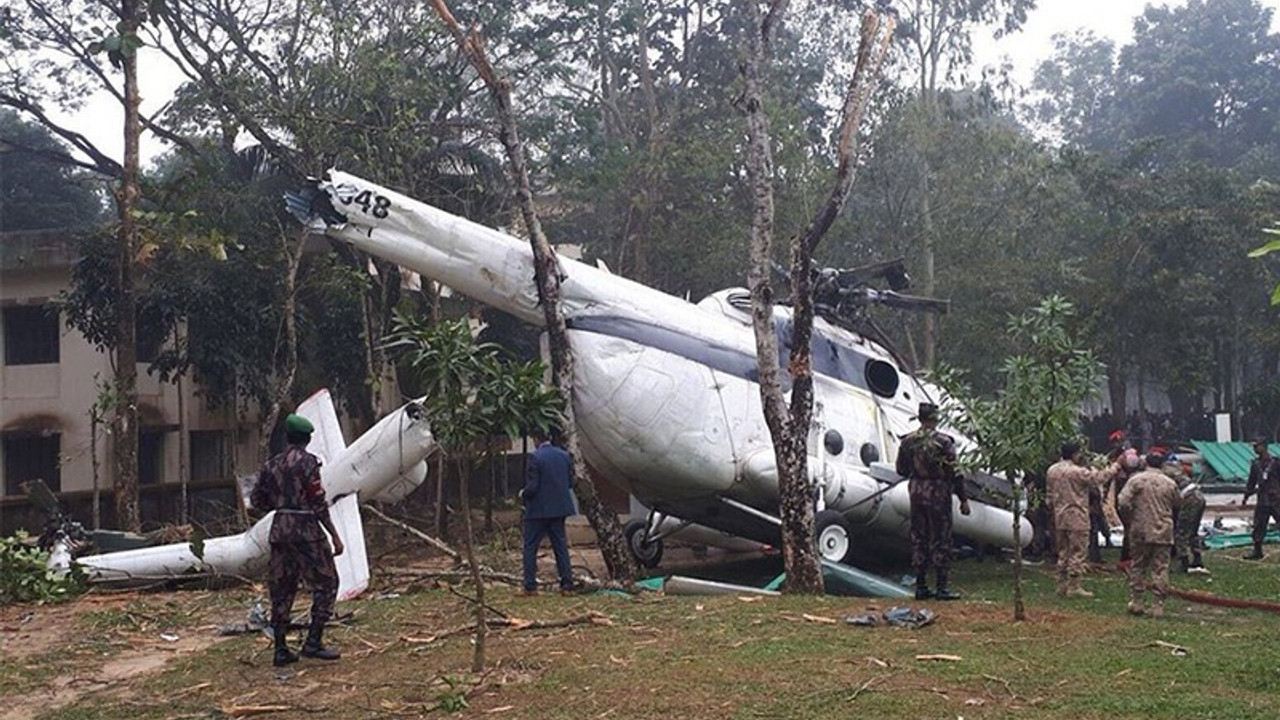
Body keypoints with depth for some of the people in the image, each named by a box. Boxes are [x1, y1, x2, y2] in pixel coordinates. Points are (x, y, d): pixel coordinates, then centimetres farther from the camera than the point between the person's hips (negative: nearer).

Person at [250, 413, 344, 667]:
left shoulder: (271, 465, 10)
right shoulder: (307, 461, -8)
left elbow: (257, 500, 14)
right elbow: (318, 503, -13)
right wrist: (335, 536, -11)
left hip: (279, 529, 7)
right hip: (305, 529, -7)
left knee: (281, 589, 10)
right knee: (326, 583, 3)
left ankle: (281, 650, 10)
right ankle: (313, 643, -3)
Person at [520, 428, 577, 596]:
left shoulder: (535, 457, -16)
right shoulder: (564, 456, 4)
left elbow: (532, 487, -17)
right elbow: (570, 482, 9)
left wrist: (523, 494, 2)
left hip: (538, 510, -6)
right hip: (559, 508, 6)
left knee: (530, 548, 3)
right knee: (560, 546, 12)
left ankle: (530, 586, 3)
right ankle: (567, 584, 11)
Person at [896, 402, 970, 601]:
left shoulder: (908, 441, 2)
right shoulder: (944, 441, -12)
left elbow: (901, 470, 10)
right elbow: (955, 472, -11)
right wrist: (963, 499, -5)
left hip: (916, 493, 5)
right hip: (938, 494, -5)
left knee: (918, 539, 10)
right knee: (940, 540, 2)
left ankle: (921, 586, 13)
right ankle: (942, 588, 3)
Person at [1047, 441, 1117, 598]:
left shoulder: (1052, 470, 7)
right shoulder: (1078, 472, -16)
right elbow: (1098, 478, -13)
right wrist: (1115, 466, -4)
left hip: (1059, 516, 8)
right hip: (1076, 517, -7)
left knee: (1063, 551, 14)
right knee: (1077, 552, -1)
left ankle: (1062, 585, 17)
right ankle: (1073, 587, 0)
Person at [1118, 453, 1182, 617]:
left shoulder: (1136, 480, -5)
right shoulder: (1170, 483, 0)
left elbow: (1123, 501, -12)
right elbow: (1178, 503, 14)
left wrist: (1131, 517, 3)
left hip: (1141, 531, 0)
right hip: (1163, 532, 0)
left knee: (1137, 567, 11)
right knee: (1160, 569, 3)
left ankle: (1135, 602, 12)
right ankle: (1158, 605, 0)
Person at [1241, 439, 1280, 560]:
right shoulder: (1255, 464, 8)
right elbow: (1251, 482, 17)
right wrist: (1246, 497, 16)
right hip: (1262, 501, 5)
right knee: (1258, 527, 8)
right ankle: (1257, 551, 17)